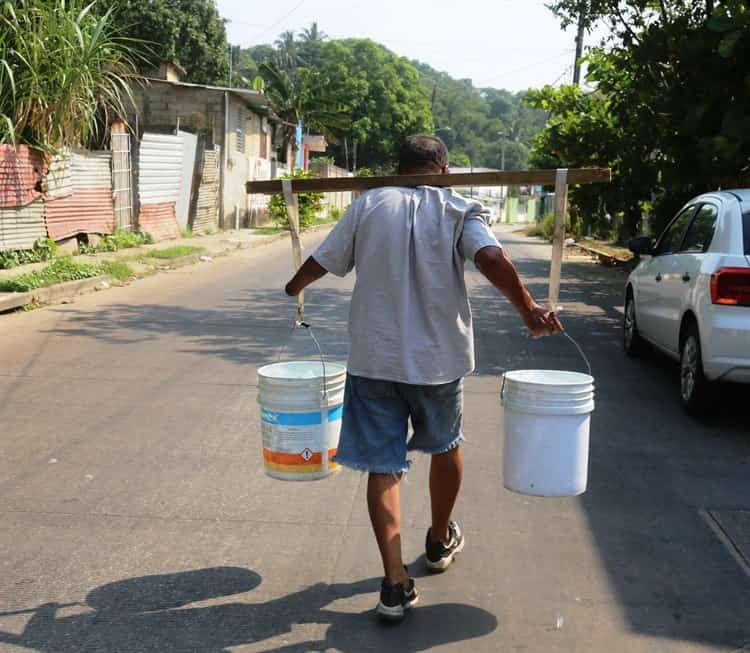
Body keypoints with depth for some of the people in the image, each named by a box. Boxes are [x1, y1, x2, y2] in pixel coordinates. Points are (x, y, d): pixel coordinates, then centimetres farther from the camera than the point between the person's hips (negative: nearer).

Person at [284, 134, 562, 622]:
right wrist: (529, 310, -16)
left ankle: (396, 581, 1)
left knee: (383, 465, 6)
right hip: (438, 357, 0)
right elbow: (491, 258, -19)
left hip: (374, 357, 1)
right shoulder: (459, 210, -1)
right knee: (445, 446, 24)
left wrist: (294, 288, 26)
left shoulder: (369, 205, 4)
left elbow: (321, 262, 7)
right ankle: (441, 541, 42)